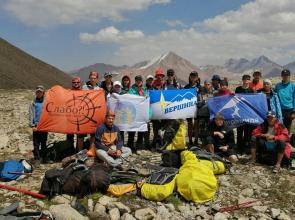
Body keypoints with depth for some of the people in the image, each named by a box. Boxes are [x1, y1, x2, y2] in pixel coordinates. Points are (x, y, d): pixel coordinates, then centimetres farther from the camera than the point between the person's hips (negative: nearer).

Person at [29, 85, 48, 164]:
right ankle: (37, 158, 4)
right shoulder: (33, 103, 6)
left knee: (43, 143, 10)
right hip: (36, 126, 0)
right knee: (36, 143, -1)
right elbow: (31, 115, 3)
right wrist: (32, 125, -6)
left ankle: (43, 158, 19)